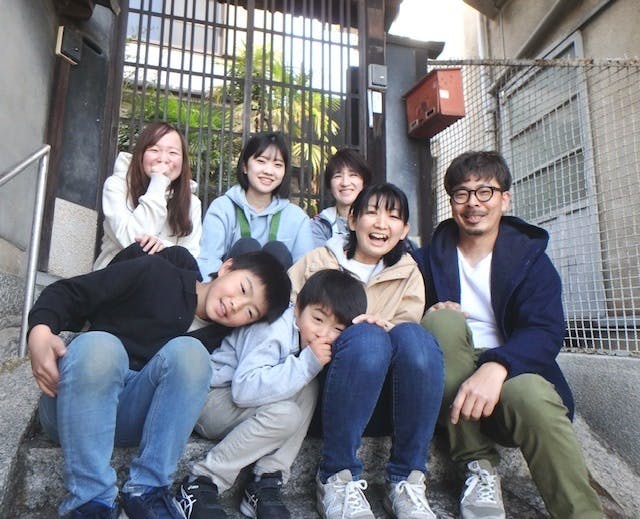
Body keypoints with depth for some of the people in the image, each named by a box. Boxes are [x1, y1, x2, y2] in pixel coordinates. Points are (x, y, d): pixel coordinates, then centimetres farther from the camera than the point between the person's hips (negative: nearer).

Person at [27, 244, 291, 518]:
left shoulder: (218, 336, 6)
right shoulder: (157, 275, -4)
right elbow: (68, 291, -5)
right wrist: (40, 331, -23)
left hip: (134, 418, 2)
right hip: (74, 403, -1)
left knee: (188, 351, -24)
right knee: (98, 345, -33)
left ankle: (147, 490, -21)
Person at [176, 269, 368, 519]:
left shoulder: (308, 340, 0)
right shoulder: (275, 333, -27)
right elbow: (244, 388, -37)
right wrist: (308, 363, -35)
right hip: (210, 399, -8)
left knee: (309, 390, -16)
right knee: (285, 415, -31)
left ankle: (265, 483, -15)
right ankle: (201, 483, -18)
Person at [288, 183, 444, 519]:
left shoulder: (407, 272, 14)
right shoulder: (319, 260, 7)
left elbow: (409, 332, 1)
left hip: (384, 396, 3)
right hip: (328, 384, -2)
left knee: (414, 337, -29)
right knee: (367, 337, -33)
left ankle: (406, 479, -19)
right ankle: (337, 477, -20)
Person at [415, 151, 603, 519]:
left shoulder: (529, 256, 3)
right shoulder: (431, 257, 8)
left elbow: (547, 333, -12)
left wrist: (497, 366, -32)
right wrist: (434, 314, -18)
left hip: (511, 376, -1)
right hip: (448, 386, 2)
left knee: (531, 394, -36)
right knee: (443, 320, -28)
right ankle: (478, 465, -18)